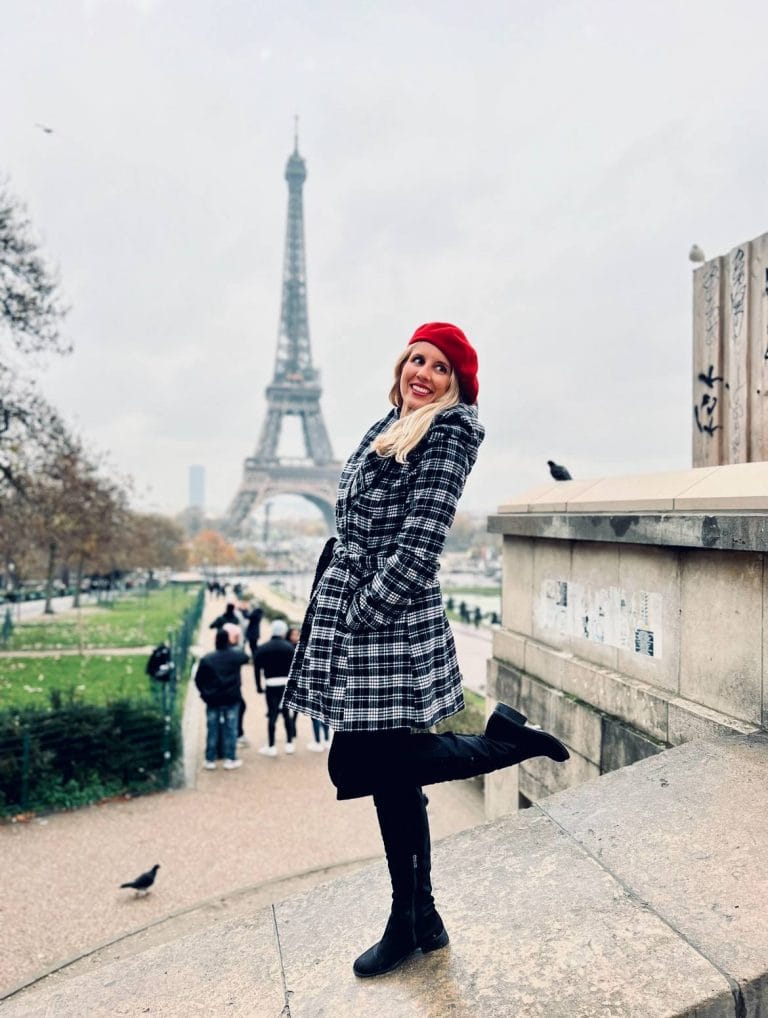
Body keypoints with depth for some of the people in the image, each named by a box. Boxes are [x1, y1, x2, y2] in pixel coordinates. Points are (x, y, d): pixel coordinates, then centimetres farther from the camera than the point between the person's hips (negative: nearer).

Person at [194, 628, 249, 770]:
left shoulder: (206, 659, -6)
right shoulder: (236, 656, -7)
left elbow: (198, 679, -3)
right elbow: (246, 657, 16)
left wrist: (205, 693, 10)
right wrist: (233, 647, 26)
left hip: (212, 700, 1)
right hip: (231, 699, -1)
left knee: (212, 730, 9)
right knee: (230, 729, 7)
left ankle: (210, 760, 13)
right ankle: (230, 759, 9)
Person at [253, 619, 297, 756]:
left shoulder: (262, 648, 2)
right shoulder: (289, 647, -1)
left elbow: (257, 668, 1)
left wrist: (259, 686, 7)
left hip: (271, 684, 0)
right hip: (287, 683, 1)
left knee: (272, 714, 3)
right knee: (287, 713, 12)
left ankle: (271, 747, 7)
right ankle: (289, 744, 16)